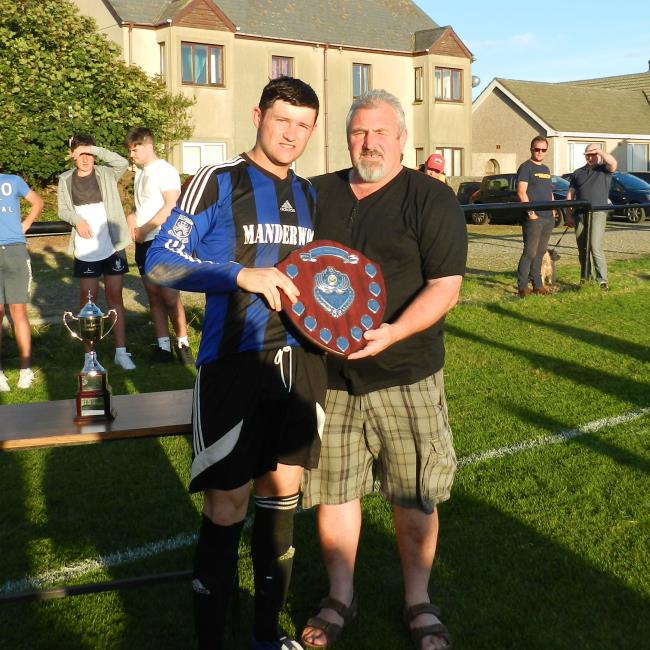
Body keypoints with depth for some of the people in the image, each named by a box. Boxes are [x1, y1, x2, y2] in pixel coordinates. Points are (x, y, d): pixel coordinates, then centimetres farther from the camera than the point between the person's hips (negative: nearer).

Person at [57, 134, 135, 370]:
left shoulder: (106, 174, 0)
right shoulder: (66, 180, 6)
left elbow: (123, 162, -18)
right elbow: (63, 209, 6)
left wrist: (94, 149, -21)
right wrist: (77, 220, -13)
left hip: (112, 246, -1)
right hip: (85, 250, 1)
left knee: (115, 296, 4)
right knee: (88, 298, 5)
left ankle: (121, 351, 9)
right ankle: (89, 354, 12)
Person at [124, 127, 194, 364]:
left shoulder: (165, 171, -8)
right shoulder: (140, 173, 17)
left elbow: (171, 206, -15)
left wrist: (143, 229, -12)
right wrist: (132, 217, 3)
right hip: (143, 242, 8)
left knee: (170, 295, -9)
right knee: (153, 295, 6)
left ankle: (183, 343, 3)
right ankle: (163, 346, 9)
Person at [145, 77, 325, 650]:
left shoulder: (309, 194, 13)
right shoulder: (218, 182, -5)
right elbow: (161, 262, -11)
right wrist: (243, 275, -21)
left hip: (301, 360, 6)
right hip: (234, 362, -6)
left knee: (281, 492, 13)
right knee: (227, 505, -2)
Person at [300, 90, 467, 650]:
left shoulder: (431, 199, -3)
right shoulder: (318, 195, 9)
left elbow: (445, 286, -10)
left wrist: (393, 333, -25)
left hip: (406, 375, -3)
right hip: (328, 372, 3)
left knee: (415, 498, 6)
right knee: (332, 488, 11)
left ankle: (419, 603, 26)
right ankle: (340, 599, 29)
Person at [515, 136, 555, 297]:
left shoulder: (546, 169, 20)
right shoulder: (526, 167, -5)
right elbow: (521, 192, -13)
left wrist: (553, 211, 15)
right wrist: (530, 212, -18)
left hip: (548, 218, 8)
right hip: (534, 218, -8)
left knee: (540, 252, 11)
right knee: (530, 252, -9)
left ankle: (537, 284, 17)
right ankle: (522, 287, -7)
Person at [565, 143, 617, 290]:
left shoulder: (604, 169, 7)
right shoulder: (578, 173, 17)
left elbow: (613, 164, -18)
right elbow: (570, 194, 14)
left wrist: (600, 151, -18)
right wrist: (569, 215, 6)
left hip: (597, 213, -4)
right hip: (579, 215, 5)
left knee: (596, 247, -16)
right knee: (582, 249, 10)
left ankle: (602, 280, -16)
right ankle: (585, 279, 21)